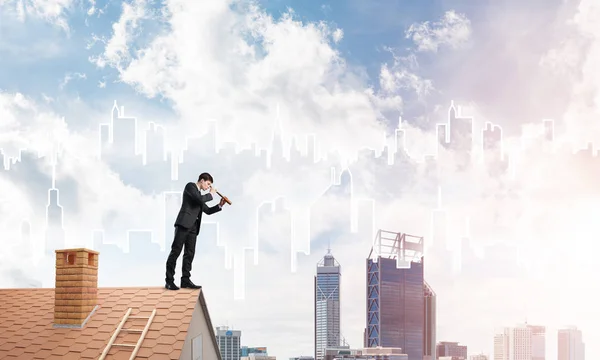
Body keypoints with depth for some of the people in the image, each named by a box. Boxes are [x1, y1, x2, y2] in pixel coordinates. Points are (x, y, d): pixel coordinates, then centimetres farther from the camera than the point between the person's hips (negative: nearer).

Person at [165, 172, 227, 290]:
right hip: (184, 223, -9)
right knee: (176, 251, -8)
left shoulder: (199, 194, 25)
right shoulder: (190, 186, 1)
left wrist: (220, 205, 14)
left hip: (193, 227, 9)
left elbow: (207, 211, 26)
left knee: (190, 253, 3)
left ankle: (185, 280, 5)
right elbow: (200, 199, -16)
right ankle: (169, 280, -8)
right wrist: (210, 194, -1)